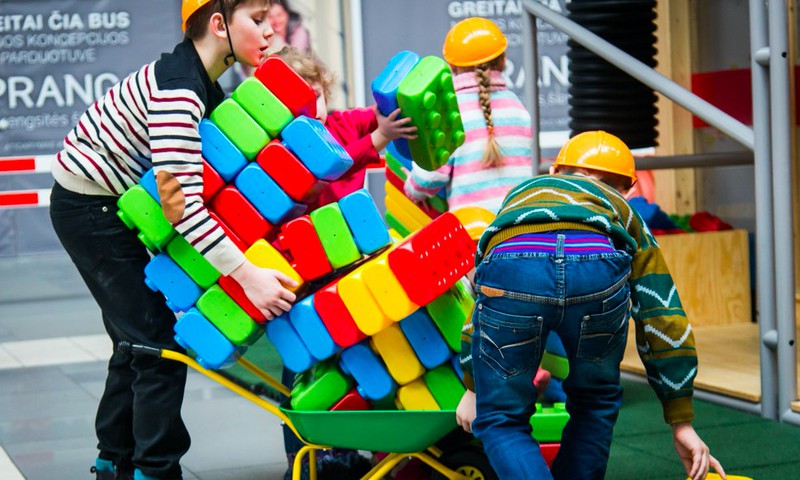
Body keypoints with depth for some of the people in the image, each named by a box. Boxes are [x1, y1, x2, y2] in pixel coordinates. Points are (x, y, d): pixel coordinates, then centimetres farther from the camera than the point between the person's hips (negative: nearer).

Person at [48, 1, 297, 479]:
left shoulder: (206, 85, 3)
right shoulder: (177, 88, -27)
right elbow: (185, 205, -34)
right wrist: (247, 275, -36)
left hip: (109, 208, 10)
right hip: (89, 210, -10)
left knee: (137, 341, 16)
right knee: (160, 344, -8)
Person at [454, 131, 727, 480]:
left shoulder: (521, 194, 46)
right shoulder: (624, 211, 40)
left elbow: (483, 296, 48)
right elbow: (664, 320, 35)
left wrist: (474, 388, 55)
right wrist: (682, 424, 38)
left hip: (509, 267, 0)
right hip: (597, 268, 0)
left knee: (501, 421, 17)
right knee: (595, 406, 28)